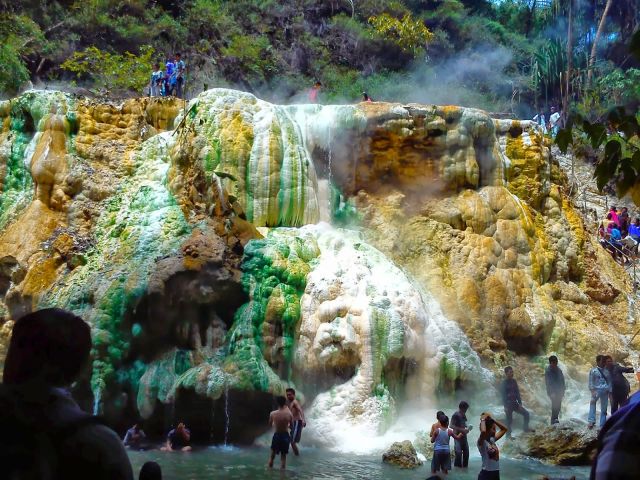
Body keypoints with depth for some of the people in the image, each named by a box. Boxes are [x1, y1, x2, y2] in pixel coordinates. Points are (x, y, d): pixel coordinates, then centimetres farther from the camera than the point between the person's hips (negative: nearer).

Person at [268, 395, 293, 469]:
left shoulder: (272, 414, -13)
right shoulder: (289, 414, -14)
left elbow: (270, 424, 4)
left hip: (276, 436, 0)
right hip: (285, 436, 0)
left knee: (272, 455, 16)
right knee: (283, 456, 12)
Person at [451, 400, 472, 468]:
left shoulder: (464, 415, 9)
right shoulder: (455, 415, -13)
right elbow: (452, 426, -18)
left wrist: (467, 427, 2)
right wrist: (462, 429, -22)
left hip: (464, 436, 7)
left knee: (466, 452, 7)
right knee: (458, 452, -11)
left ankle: (465, 465, 19)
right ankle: (457, 467, 2)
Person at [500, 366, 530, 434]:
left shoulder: (514, 381, 6)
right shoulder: (504, 383, -11)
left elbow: (517, 393, 9)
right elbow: (503, 395, -13)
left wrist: (520, 403, 2)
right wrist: (505, 406, -17)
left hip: (515, 403, 6)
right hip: (508, 404, -6)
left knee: (526, 413, 1)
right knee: (509, 420, 0)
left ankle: (526, 428, 16)